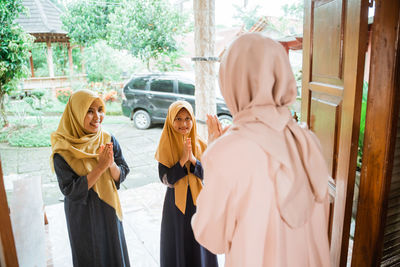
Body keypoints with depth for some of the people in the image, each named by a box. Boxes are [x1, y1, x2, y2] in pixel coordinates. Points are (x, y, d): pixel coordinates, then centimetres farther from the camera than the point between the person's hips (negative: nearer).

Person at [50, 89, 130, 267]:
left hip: (109, 211, 3)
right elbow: (70, 191, -21)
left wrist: (111, 164, -29)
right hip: (83, 216, -3)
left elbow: (122, 175, -6)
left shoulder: (108, 140, -10)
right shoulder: (62, 151, -20)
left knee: (114, 253, 23)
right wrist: (100, 167, -30)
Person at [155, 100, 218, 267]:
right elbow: (166, 179, -13)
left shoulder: (199, 144, -4)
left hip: (198, 200, 2)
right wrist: (183, 159, -24)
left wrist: (193, 159, -21)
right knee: (178, 245, 12)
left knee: (199, 245, 15)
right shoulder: (165, 146, -9)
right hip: (176, 202, -2)